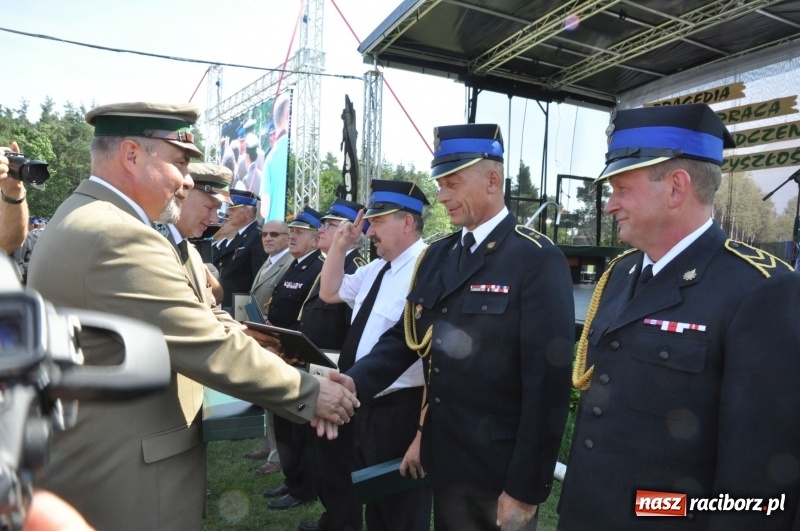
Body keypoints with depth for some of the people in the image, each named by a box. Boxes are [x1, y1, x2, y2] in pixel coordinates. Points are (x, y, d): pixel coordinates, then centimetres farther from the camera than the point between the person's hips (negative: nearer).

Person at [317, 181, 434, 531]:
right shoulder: (377, 268, 7)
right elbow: (330, 293, 20)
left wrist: (423, 434, -25)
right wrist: (340, 246, 5)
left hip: (400, 412, -8)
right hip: (363, 406, 8)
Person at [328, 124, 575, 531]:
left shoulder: (538, 260, -16)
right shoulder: (436, 256, 5)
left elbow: (547, 383, -18)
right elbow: (405, 335, 4)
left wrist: (526, 488, -16)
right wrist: (355, 381, -13)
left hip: (501, 470, -6)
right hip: (444, 459, 6)